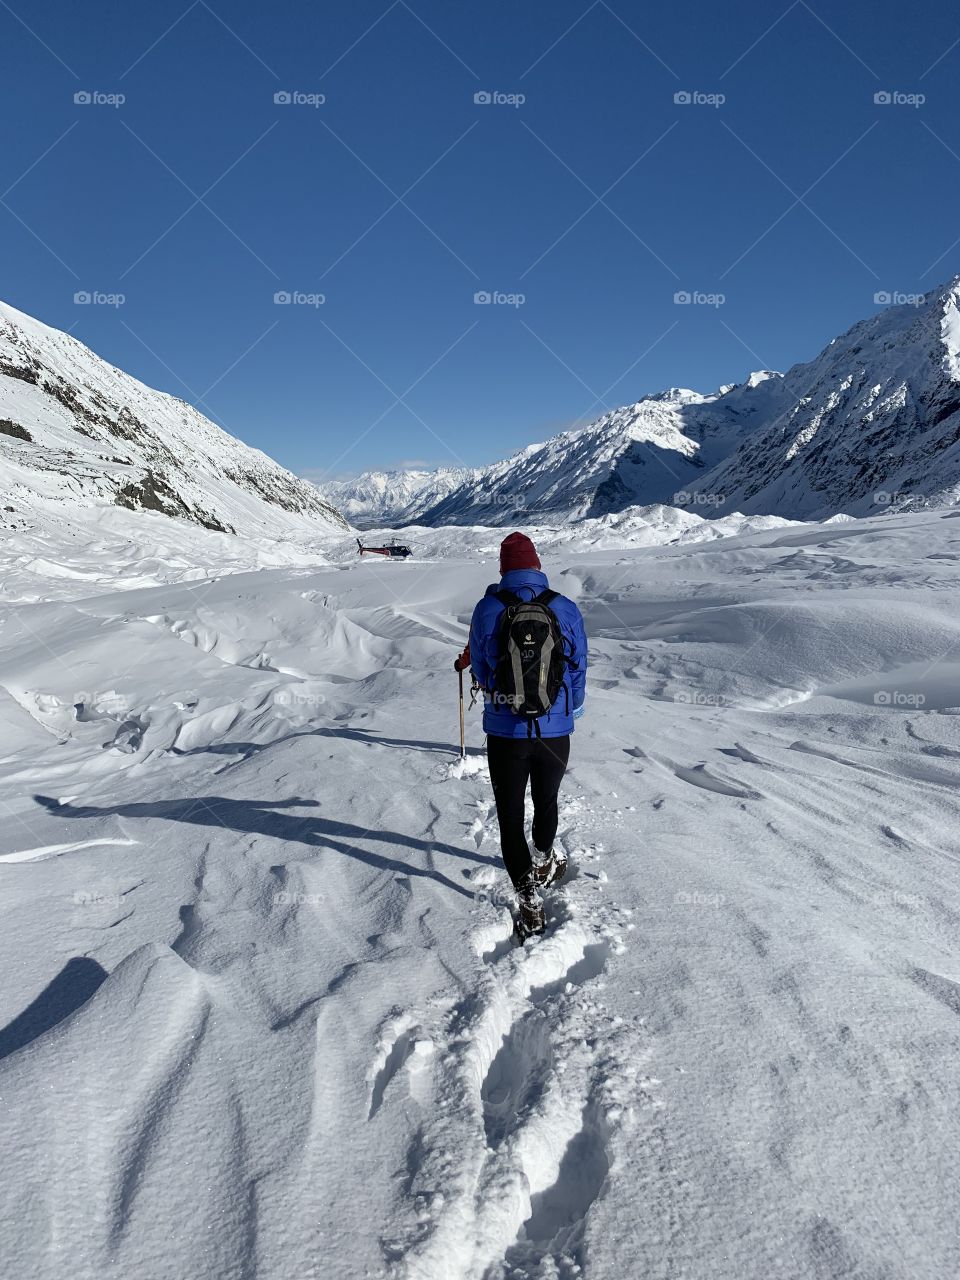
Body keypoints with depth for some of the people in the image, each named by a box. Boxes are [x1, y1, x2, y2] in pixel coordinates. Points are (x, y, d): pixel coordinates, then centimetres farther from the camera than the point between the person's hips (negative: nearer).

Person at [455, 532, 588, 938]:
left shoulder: (487, 610, -9)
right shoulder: (566, 610, -6)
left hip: (505, 731, -2)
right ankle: (545, 860, 48)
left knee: (510, 816, 10)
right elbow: (579, 669, 3)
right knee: (546, 801, 25)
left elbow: (481, 670, 3)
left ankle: (528, 898, 8)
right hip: (555, 731, 2)